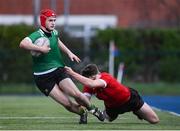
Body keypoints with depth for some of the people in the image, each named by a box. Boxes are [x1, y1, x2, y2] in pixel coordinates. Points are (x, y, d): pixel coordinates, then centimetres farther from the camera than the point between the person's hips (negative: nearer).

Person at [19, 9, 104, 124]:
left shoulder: (54, 33, 5)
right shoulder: (37, 35, -19)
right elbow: (23, 44, -41)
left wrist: (69, 52, 22)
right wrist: (41, 49, -40)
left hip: (58, 70, 5)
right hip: (43, 77, -5)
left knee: (76, 94, -14)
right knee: (67, 103, -12)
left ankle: (92, 109, 11)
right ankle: (82, 112, 15)